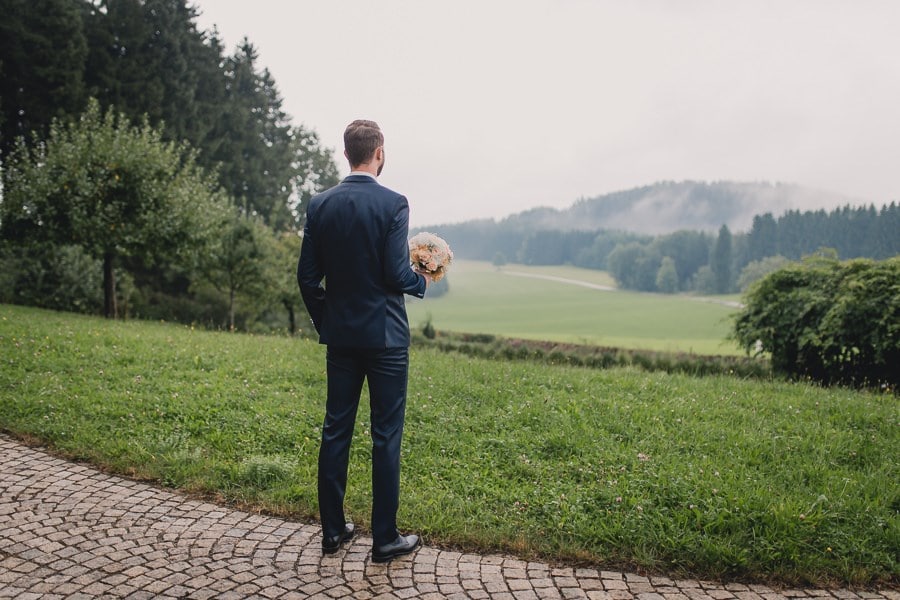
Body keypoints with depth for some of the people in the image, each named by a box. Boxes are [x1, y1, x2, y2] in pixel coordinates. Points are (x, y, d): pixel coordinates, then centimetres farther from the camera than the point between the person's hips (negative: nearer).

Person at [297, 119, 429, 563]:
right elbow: (397, 274, -16)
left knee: (335, 430, 13)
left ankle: (332, 530, 23)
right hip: (385, 336, -5)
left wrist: (324, 325, 16)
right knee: (386, 436, 4)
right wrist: (423, 282, 6)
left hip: (340, 337, 5)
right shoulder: (393, 203, -12)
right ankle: (385, 538, 14)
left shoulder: (320, 205, 3)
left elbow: (307, 277, 4)